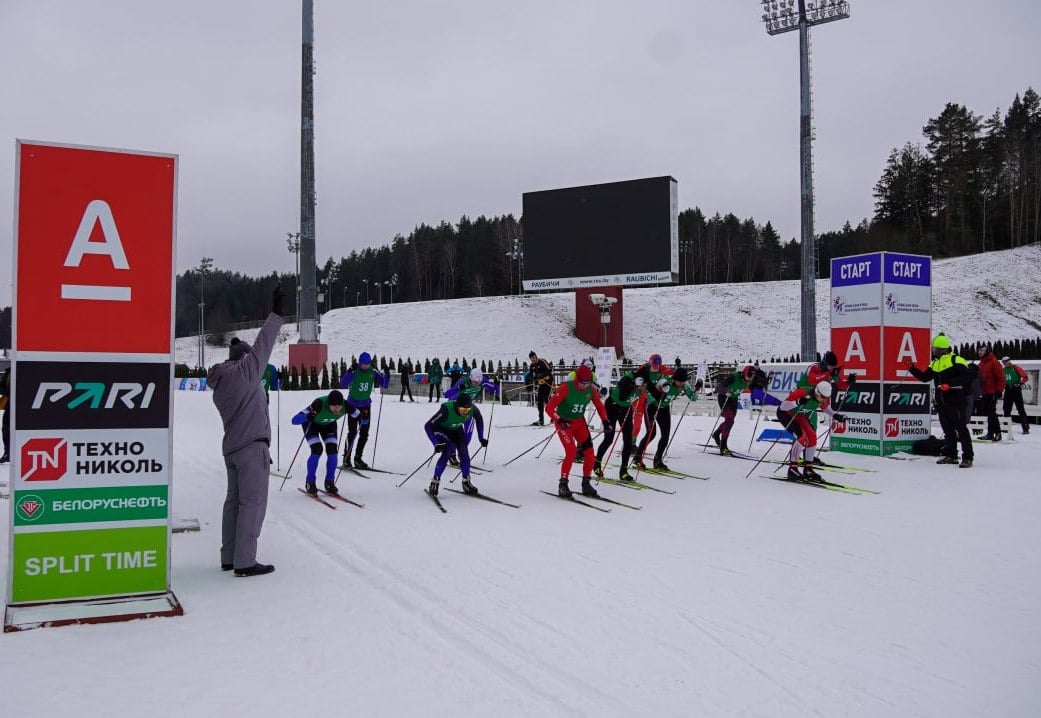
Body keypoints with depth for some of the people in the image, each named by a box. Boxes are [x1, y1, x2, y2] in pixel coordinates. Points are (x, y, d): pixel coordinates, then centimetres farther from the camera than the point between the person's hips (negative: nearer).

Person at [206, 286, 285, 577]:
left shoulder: (219, 384, 16)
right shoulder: (243, 371, -9)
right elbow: (263, 345, -10)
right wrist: (276, 313, -7)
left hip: (231, 447, 9)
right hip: (252, 445, -9)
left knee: (234, 500, 13)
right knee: (253, 502, -7)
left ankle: (229, 557, 18)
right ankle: (244, 561, -8)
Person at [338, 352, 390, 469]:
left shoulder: (373, 371, -6)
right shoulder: (354, 371, -17)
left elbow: (384, 384, -1)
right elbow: (343, 384, -28)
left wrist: (386, 376, -21)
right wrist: (349, 373, -41)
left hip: (366, 405, 4)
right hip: (353, 405, -4)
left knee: (364, 434, 4)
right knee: (352, 432, -4)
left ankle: (358, 459, 15)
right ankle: (346, 458, 9)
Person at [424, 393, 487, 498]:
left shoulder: (472, 408, -28)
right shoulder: (446, 409, -40)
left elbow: (479, 419, -2)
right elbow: (428, 426, -34)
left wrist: (481, 438, -2)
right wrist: (436, 444, -40)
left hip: (456, 429, 4)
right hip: (441, 429, -4)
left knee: (464, 451, -15)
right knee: (447, 452, -24)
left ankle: (466, 482, 0)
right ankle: (434, 482, -13)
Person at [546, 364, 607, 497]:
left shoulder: (591, 390, -9)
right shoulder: (566, 388, -24)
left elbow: (600, 406, 9)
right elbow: (549, 407, -25)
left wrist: (605, 421, -3)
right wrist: (559, 420, -39)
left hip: (580, 422, 5)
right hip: (564, 423, -5)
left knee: (589, 452, -6)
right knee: (571, 452, -19)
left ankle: (586, 484, 11)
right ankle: (563, 485, -4)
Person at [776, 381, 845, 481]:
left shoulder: (824, 397, -15)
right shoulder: (803, 393, -36)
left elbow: (825, 407, 11)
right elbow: (783, 406, -38)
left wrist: (834, 415, -3)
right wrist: (798, 403, -52)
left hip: (799, 414, 7)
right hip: (785, 413, -7)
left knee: (812, 436, -7)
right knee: (802, 436, -23)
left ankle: (808, 469, 5)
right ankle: (792, 469, -17)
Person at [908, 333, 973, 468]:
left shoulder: (955, 360, -9)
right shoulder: (935, 363, 15)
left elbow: (965, 376, -18)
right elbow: (925, 377, 18)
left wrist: (949, 384, -25)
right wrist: (912, 368, 8)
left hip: (955, 400, -8)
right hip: (941, 401, 8)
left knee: (961, 429, -7)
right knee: (947, 429, 14)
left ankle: (967, 457, -6)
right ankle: (951, 455, 23)